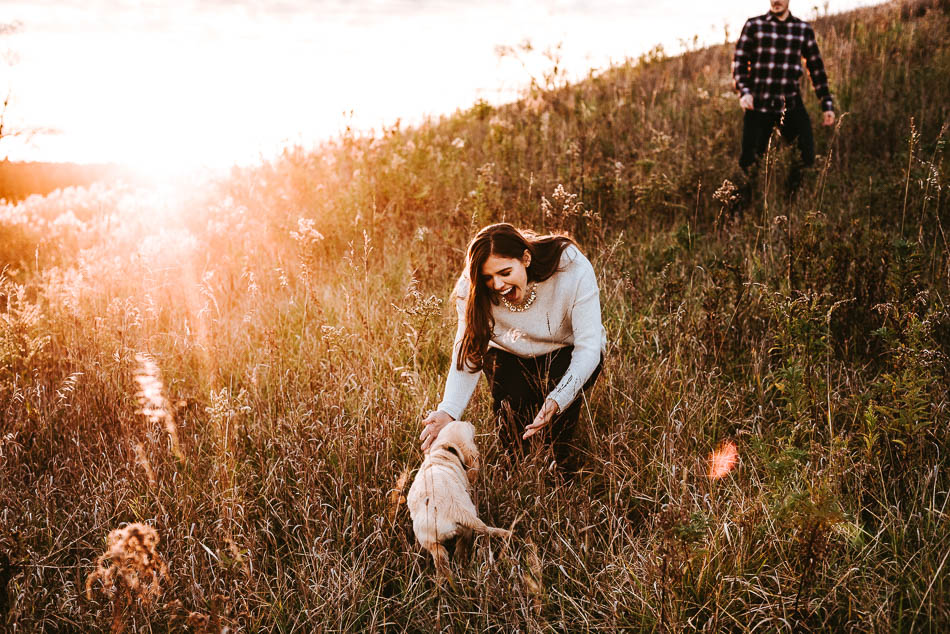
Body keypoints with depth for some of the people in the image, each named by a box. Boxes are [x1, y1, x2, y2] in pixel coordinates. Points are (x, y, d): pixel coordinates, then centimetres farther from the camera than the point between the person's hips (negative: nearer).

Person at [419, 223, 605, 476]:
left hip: (566, 352, -1)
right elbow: (468, 356, -21)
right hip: (512, 356, 2)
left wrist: (557, 401, -46)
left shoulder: (573, 269, -32)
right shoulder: (474, 291, -23)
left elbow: (588, 348, -31)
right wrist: (448, 412, -39)